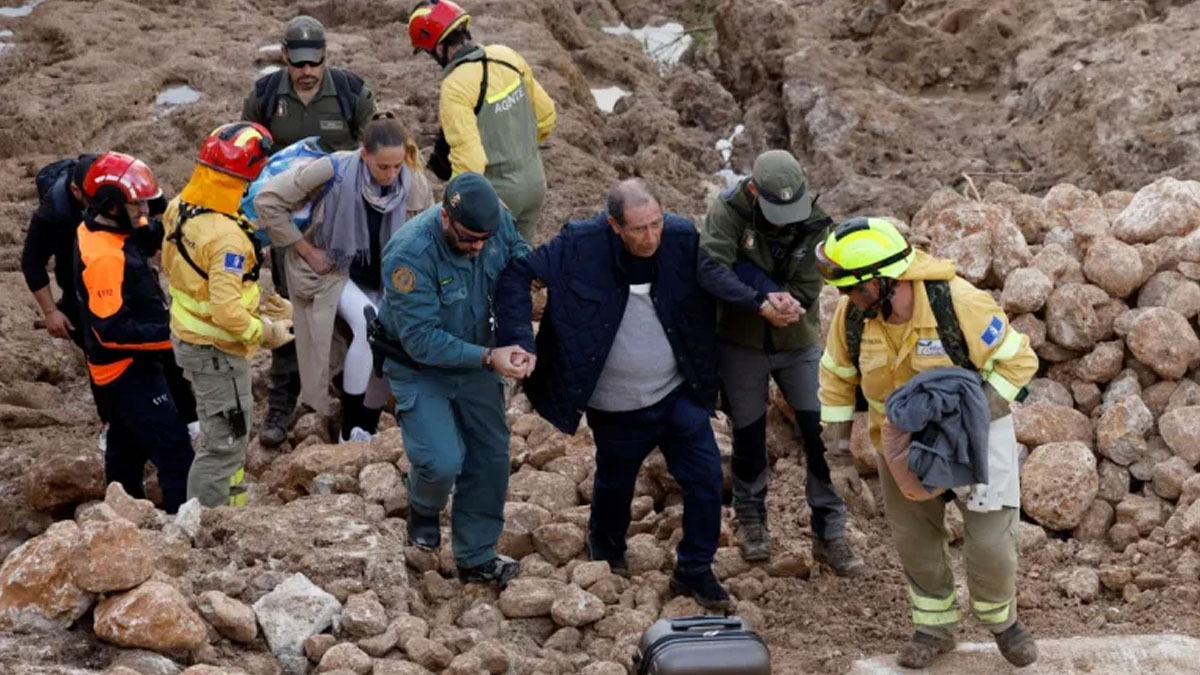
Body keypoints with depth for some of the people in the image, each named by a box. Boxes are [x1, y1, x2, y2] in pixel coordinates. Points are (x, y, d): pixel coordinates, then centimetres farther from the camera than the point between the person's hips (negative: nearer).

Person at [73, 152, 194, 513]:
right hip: (128, 369, -10)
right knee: (175, 453, -10)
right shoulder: (104, 257, -30)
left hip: (124, 366, 10)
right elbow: (113, 331, -31)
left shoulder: (101, 230, -1)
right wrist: (169, 334, -29)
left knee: (127, 446, 25)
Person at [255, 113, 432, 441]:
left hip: (384, 279, 5)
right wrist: (305, 250, -15)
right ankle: (350, 431, -20)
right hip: (334, 270, -4)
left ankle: (368, 431, 19)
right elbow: (268, 200, -19)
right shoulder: (334, 171, -26)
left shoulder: (414, 184, -15)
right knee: (369, 325, -28)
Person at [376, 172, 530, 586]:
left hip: (475, 360, 5)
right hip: (421, 367, -5)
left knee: (491, 456, 9)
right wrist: (488, 358, -37)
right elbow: (421, 339, -31)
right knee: (443, 462, -19)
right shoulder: (410, 254, -33)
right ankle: (423, 508, 19)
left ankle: (476, 558, 27)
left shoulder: (499, 222, -18)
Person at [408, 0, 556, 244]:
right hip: (535, 180, 7)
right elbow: (546, 114, 8)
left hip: (498, 193, -7)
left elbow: (468, 161, -29)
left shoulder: (455, 88, -24)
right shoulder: (507, 56, -3)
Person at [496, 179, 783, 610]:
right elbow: (518, 274, -16)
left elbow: (714, 275, -4)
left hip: (679, 394, 2)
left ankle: (694, 571, 20)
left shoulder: (681, 237, -14)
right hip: (617, 407, -1)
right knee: (615, 482, 19)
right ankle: (606, 554, 49)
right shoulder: (581, 246, -21)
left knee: (705, 477, 0)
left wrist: (759, 302, -23)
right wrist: (519, 338, -26)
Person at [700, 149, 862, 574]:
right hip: (740, 344, -1)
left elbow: (805, 293, -18)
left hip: (798, 344, 1)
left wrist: (747, 273, -30)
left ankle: (830, 534, 12)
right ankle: (750, 519, 36)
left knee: (822, 436, -1)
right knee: (748, 436, 13)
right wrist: (769, 298, -39)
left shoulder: (815, 224, -14)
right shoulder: (729, 211, -18)